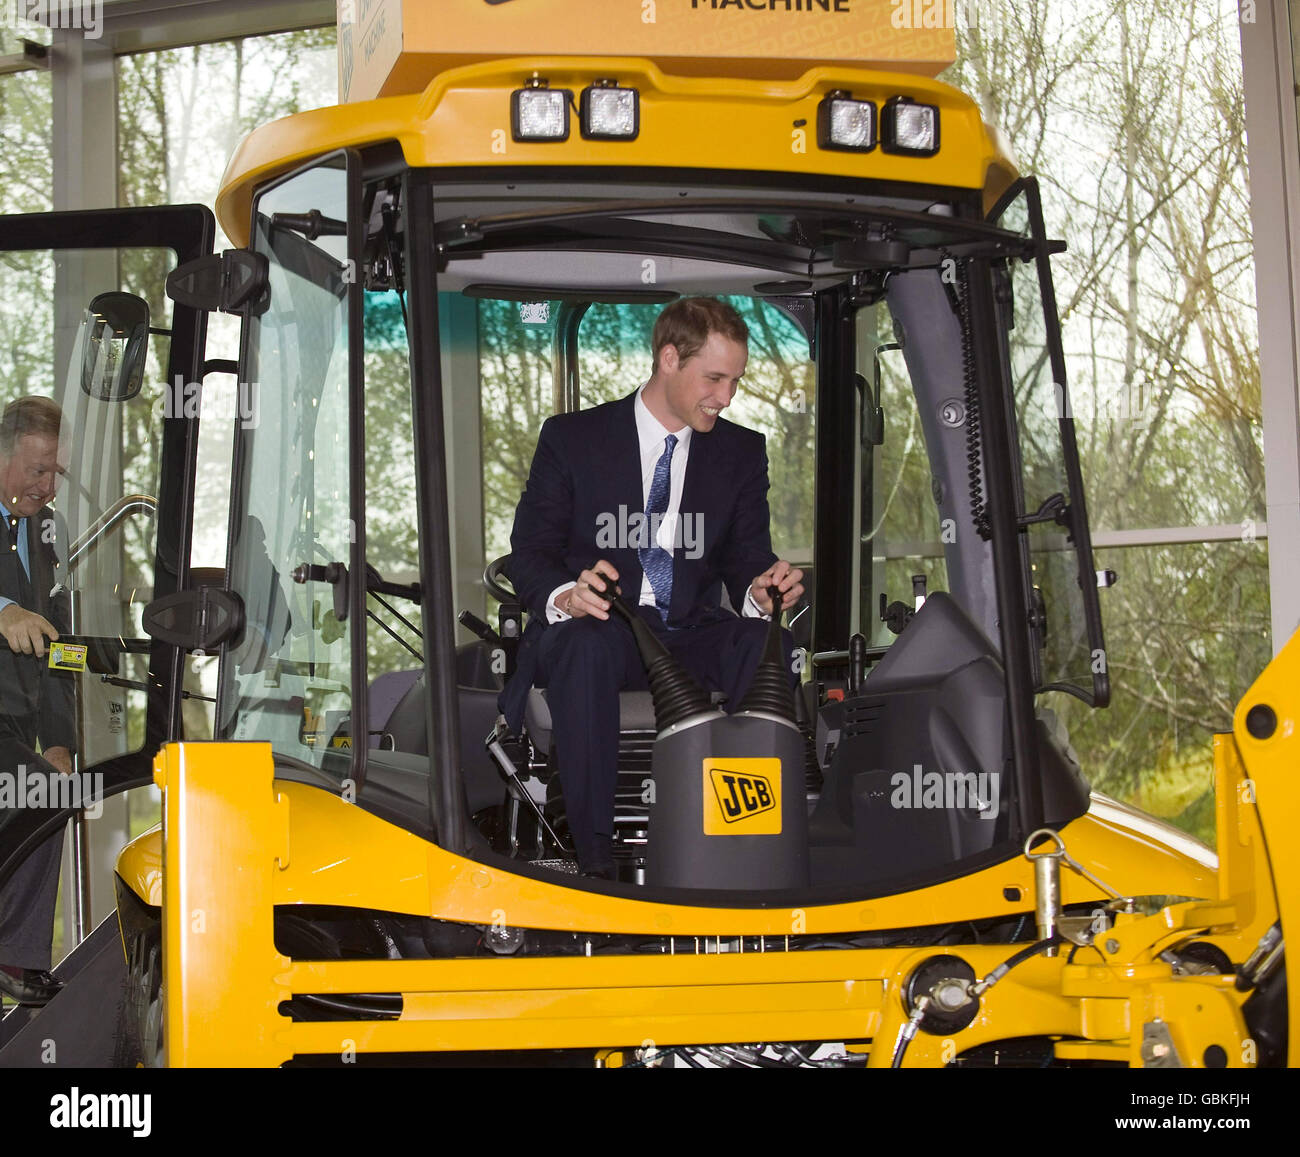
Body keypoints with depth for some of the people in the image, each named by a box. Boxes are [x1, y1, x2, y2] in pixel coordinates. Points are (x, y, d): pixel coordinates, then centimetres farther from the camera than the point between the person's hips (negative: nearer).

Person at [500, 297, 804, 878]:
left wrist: (761, 590, -17)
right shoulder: (572, 437, 3)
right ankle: (595, 857, -35)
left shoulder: (742, 451, 12)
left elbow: (747, 560, 9)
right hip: (598, 628, -2)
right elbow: (529, 553, 0)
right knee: (586, 643, -39)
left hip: (690, 634, 2)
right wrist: (564, 597, -24)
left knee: (770, 645, -31)